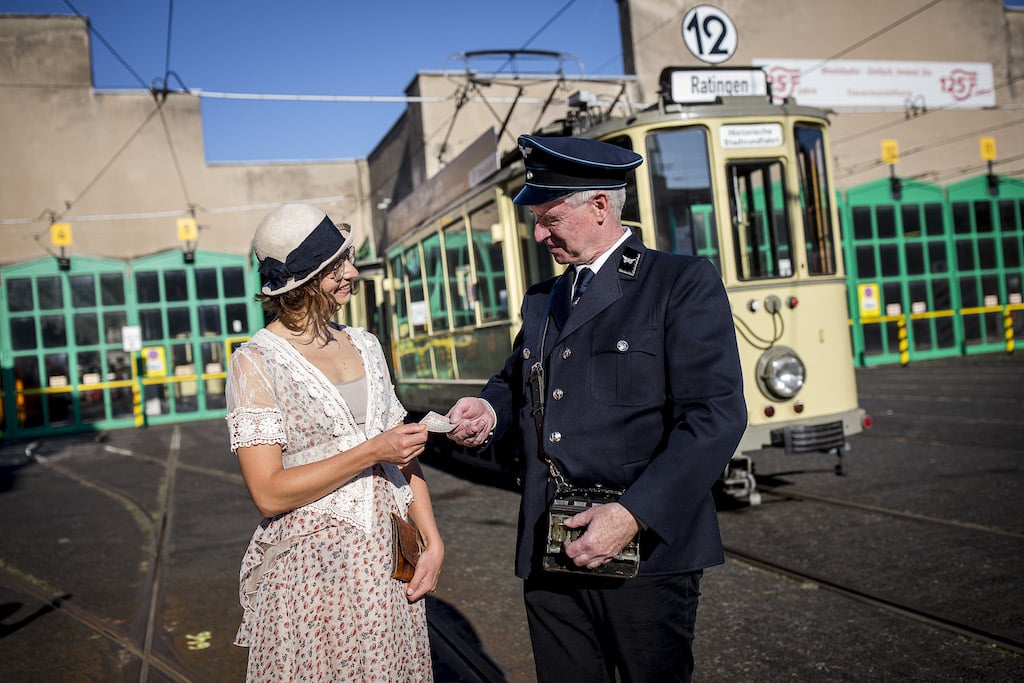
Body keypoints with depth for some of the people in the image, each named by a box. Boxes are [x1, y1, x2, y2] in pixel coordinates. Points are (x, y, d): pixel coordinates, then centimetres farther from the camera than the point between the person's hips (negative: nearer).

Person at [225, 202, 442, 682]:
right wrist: (371, 453, -17)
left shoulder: (365, 346, 8)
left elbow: (403, 454, 9)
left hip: (387, 564, 5)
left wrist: (432, 542, 0)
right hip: (313, 570, -5)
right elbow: (269, 493, -15)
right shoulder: (256, 363, -9)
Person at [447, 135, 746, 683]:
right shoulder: (540, 300, 16)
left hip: (646, 550, -5)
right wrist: (489, 411, 3)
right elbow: (515, 382, 27)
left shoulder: (685, 283, -6)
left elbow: (715, 416, -14)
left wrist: (634, 514, -21)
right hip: (549, 554, 6)